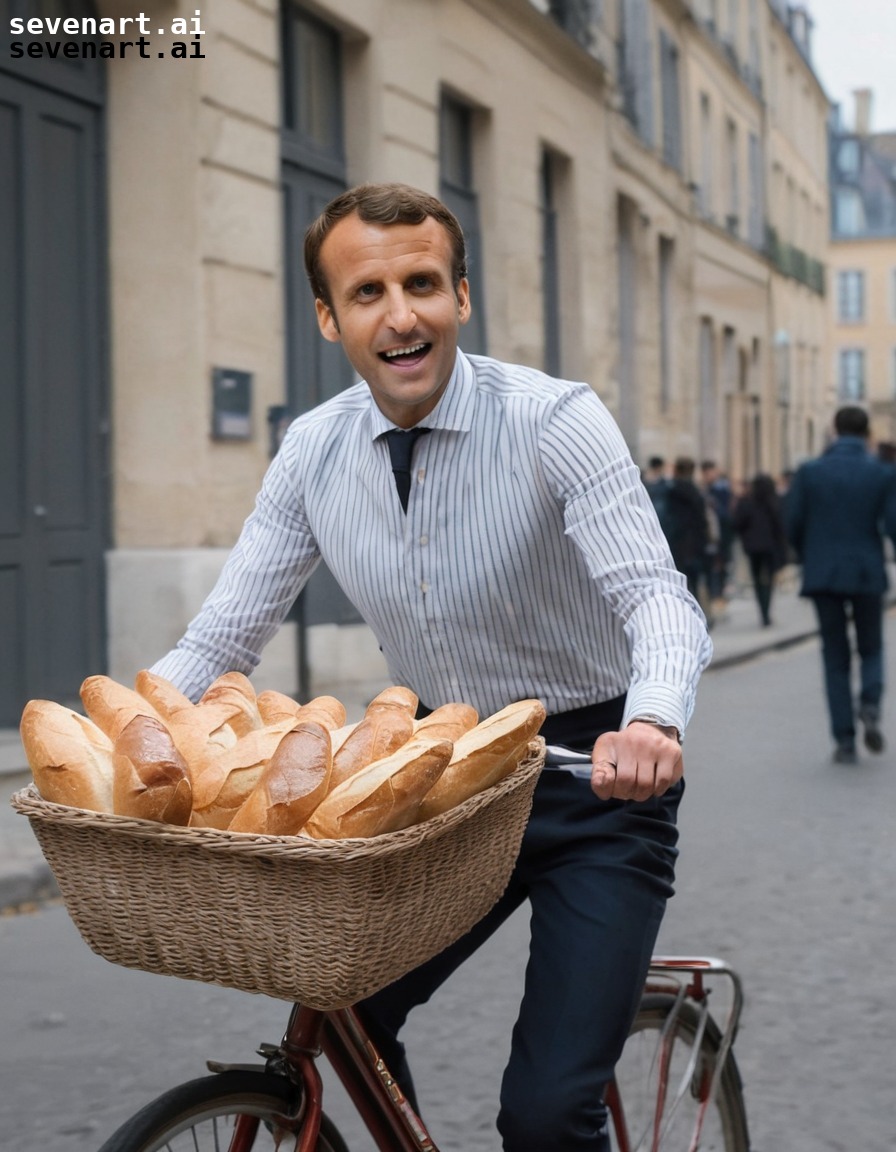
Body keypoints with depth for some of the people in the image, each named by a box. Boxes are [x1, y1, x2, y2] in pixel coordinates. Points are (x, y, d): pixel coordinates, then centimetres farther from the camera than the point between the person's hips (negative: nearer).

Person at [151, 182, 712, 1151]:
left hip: (596, 780, -4)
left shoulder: (554, 420, -17)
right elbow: (221, 636, 0)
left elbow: (656, 596, -26)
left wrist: (653, 720, -47)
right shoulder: (314, 450, -3)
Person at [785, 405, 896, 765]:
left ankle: (845, 741, 4)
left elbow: (792, 524, -2)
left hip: (823, 574, 1)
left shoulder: (809, 472, -3)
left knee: (836, 657, 9)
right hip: (867, 574, 0)